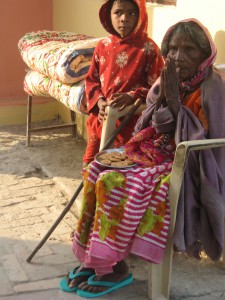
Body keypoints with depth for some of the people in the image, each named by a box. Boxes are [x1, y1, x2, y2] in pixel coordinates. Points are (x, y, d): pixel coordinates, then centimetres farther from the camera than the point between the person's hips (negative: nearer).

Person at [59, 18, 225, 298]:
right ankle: (93, 258, -7)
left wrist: (173, 99, -21)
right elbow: (153, 127, 3)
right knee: (96, 172, -12)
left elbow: (197, 142, -20)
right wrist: (163, 96, -14)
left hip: (190, 165, -7)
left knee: (116, 183, -25)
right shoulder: (169, 81, 5)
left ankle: (114, 266, -9)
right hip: (159, 150, 8)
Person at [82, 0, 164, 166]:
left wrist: (132, 97, -23)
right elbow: (91, 80, 11)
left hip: (132, 122, -4)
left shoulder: (148, 48, -9)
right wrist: (99, 102, -7)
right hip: (101, 119, 4)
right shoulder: (103, 46, 4)